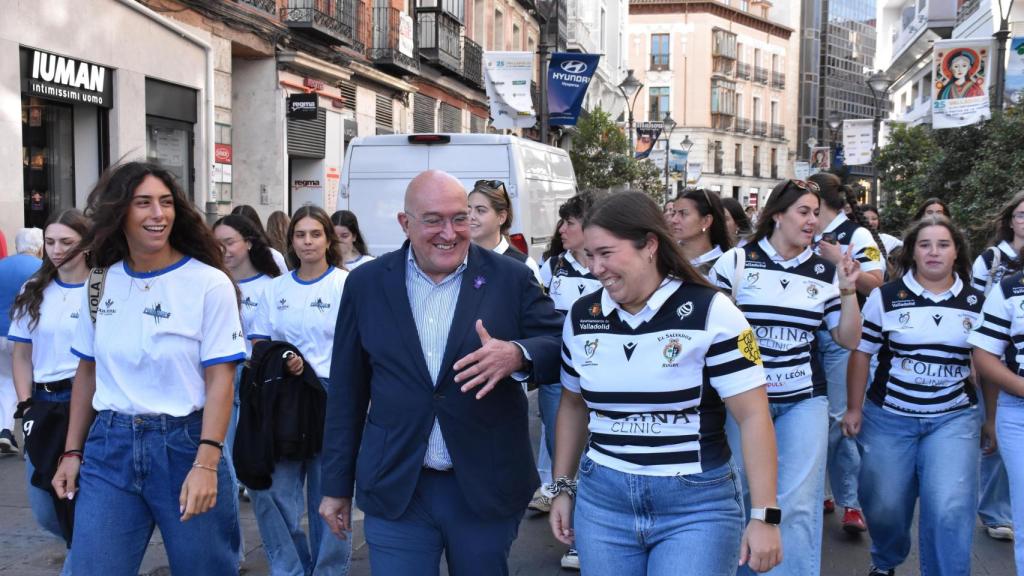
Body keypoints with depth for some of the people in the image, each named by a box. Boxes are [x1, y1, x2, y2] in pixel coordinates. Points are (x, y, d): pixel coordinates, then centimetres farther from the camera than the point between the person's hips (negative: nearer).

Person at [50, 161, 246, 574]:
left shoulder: (209, 284, -9)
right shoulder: (101, 284, 5)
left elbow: (220, 380, -12)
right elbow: (87, 372, 12)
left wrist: (205, 463, -19)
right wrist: (72, 451, 9)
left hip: (184, 444, -3)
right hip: (109, 446, 3)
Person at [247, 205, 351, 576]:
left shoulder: (346, 284, -2)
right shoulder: (275, 289, 11)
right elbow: (257, 345, 11)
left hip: (332, 396, -4)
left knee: (328, 494, 3)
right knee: (269, 489, -1)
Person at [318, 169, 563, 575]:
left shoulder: (511, 278, -2)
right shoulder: (366, 283, 3)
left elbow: (560, 346, -3)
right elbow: (346, 390, 7)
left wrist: (517, 355, -25)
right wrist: (336, 485, 9)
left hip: (487, 488, 0)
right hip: (394, 492, 1)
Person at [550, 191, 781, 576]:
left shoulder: (710, 313, -12)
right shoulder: (581, 317, 3)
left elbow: (753, 416, -12)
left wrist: (765, 516, -13)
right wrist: (563, 487, 15)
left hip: (696, 505, -4)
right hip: (601, 500, 4)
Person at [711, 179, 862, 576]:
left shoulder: (825, 271, 5)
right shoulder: (736, 262, -4)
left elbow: (849, 340, 7)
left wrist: (848, 291, -6)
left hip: (803, 401, 2)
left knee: (798, 505, 0)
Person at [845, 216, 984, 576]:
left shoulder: (977, 303, 3)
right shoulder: (885, 297, -3)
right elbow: (861, 354, 0)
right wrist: (853, 408, -1)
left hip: (953, 419, 1)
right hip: (888, 418, 0)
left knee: (950, 508, -15)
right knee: (884, 506, 9)